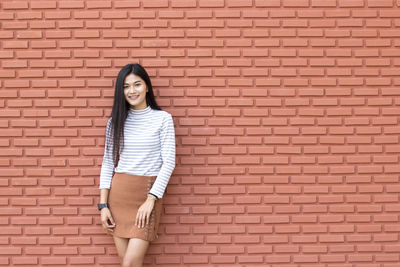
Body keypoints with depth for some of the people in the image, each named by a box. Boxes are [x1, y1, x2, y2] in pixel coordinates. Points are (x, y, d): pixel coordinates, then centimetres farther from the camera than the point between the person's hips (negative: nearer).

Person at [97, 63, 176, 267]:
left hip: (148, 193, -3)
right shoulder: (115, 121, 8)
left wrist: (150, 200, -13)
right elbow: (108, 163, 8)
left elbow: (169, 162, -6)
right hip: (118, 193, 3)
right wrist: (103, 205, 2)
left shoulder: (163, 118, -2)